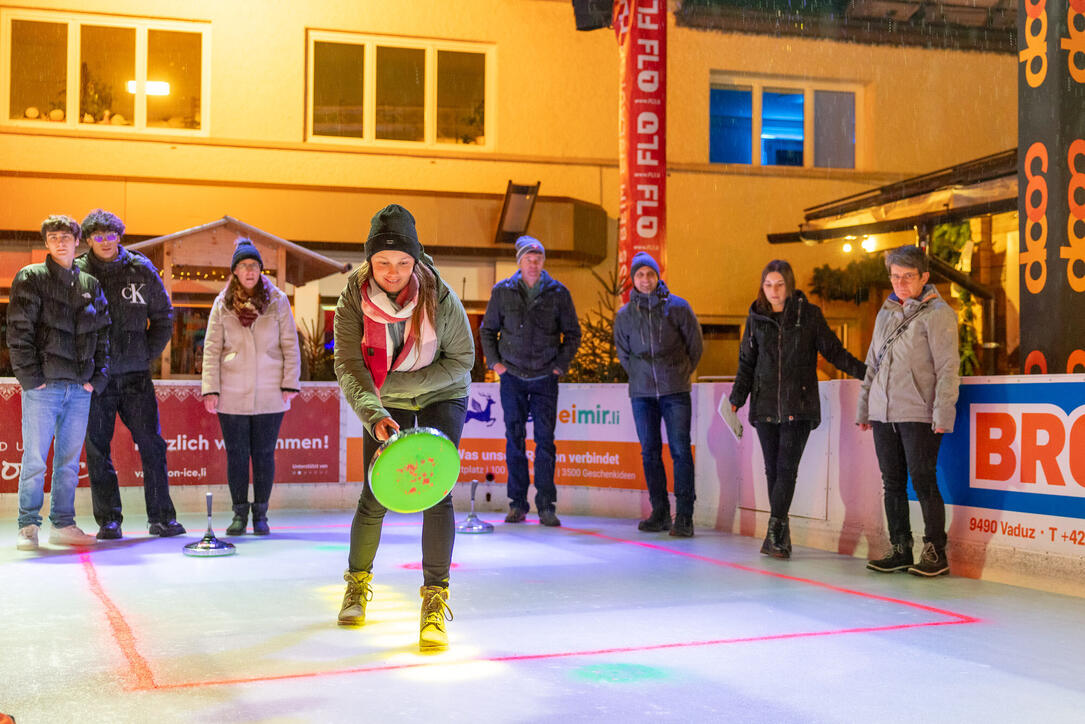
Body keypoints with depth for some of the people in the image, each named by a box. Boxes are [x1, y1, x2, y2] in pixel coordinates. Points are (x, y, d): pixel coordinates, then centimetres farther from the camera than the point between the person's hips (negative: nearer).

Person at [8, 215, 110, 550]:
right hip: (42, 387, -4)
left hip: (80, 388, 4)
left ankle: (63, 524, 16)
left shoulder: (90, 284, 14)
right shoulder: (31, 278, 1)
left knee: (70, 461, 9)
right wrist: (30, 376, -11)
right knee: (34, 460, -2)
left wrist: (98, 377, 5)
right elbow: (18, 331, -5)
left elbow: (103, 333, 15)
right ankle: (28, 527, 7)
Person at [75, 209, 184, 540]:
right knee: (98, 451, 3)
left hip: (135, 375, 1)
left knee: (152, 446, 0)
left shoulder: (141, 269, 5)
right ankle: (108, 521, 12)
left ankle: (161, 517, 7)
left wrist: (147, 354, 4)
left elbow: (164, 317, 13)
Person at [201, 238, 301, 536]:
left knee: (264, 455, 5)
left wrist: (290, 384, -1)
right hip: (232, 396, 1)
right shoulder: (222, 304, 4)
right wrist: (211, 389, -2)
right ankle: (239, 513, 16)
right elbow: (212, 349, 4)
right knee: (236, 455, 4)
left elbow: (290, 345, 4)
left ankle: (260, 514, 16)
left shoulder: (277, 301, 3)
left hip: (269, 395, 0)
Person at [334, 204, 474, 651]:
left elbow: (461, 359, -15)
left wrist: (399, 384, -22)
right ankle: (358, 582, 28)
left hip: (440, 396, -1)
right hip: (383, 404, 1)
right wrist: (375, 415, -43)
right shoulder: (353, 298, -23)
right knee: (375, 498, 3)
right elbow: (348, 365, -26)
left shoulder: (439, 298, -26)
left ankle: (435, 599, -9)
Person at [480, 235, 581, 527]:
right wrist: (494, 361, 2)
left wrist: (561, 364, -1)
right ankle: (517, 504, 10)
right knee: (514, 439, 4)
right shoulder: (502, 292, 1)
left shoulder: (558, 293, 0)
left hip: (545, 378, -1)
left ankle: (546, 505, 3)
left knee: (545, 439, -2)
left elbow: (572, 333, 8)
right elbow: (487, 330, 12)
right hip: (512, 376, 1)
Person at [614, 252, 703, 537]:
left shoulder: (677, 306, 1)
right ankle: (659, 512, 13)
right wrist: (641, 377, 12)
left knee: (680, 451, -7)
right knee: (650, 452, 5)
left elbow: (695, 345, 8)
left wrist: (679, 375, 8)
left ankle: (684, 515, -6)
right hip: (642, 393, 3)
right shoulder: (624, 315, 7)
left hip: (676, 392, -3)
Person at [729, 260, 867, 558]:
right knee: (772, 469, 4)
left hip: (799, 406, -3)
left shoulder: (809, 315, 0)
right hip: (765, 406, 3)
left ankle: (774, 532, -12)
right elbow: (747, 363, 13)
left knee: (786, 468, -12)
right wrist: (735, 402, 5)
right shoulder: (756, 318, 8)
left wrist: (867, 372, -3)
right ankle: (781, 536, 11)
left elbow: (834, 352, 6)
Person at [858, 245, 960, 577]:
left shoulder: (938, 313, -4)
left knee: (923, 481, -5)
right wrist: (863, 408, 19)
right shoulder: (885, 314, 17)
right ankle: (899, 549, 18)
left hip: (919, 415, -7)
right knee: (892, 483, 9)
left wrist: (942, 415, -16)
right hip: (883, 414, 7)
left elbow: (947, 367, -10)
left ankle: (935, 551, 4)